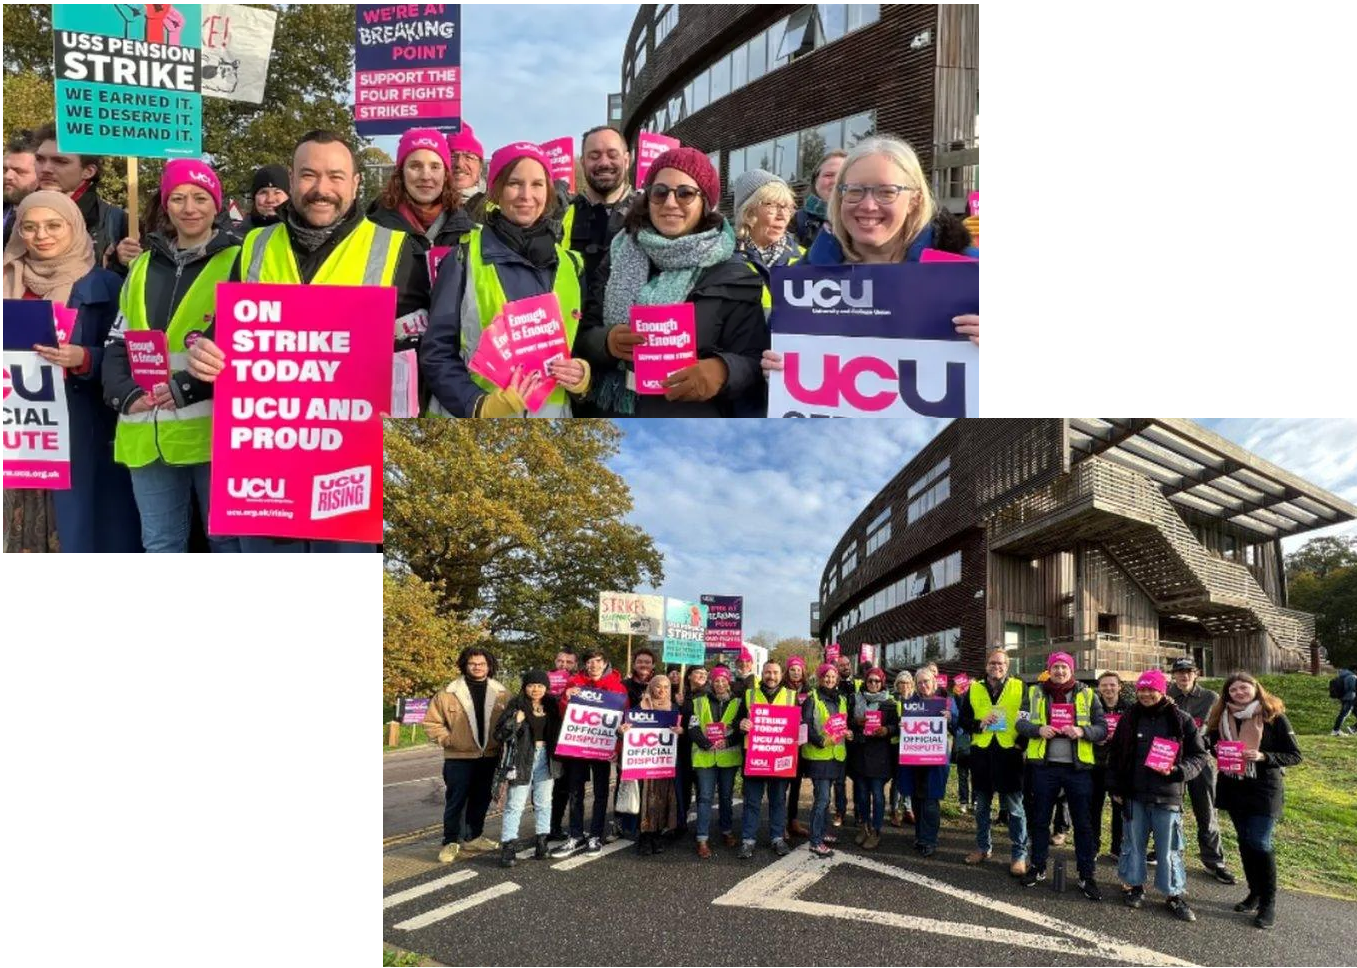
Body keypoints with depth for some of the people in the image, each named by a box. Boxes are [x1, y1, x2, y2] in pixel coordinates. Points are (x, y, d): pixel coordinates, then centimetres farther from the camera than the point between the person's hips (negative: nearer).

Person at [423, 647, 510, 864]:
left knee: (481, 799, 13)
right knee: (455, 801, 1)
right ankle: (450, 842, 12)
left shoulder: (501, 694, 3)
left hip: (489, 757, 3)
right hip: (459, 758, -3)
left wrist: (502, 742, -2)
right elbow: (432, 722, 0)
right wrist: (447, 740, -6)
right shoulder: (449, 693, -5)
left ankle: (474, 838, 28)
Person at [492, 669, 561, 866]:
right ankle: (508, 846, -4)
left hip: (545, 758, 4)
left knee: (543, 802, 10)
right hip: (522, 759, -4)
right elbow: (499, 734, -8)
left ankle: (542, 841, 19)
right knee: (515, 804, -4)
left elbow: (558, 732, 15)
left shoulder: (551, 707, 7)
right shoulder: (515, 706, -5)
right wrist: (515, 722, -22)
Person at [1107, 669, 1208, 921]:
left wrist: (1177, 770, -15)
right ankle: (1133, 885, 26)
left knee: (1170, 848, 4)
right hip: (1134, 796, 2)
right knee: (1133, 842, 11)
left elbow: (1200, 755, 1)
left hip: (1168, 797, -2)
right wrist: (1115, 788, 6)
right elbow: (1114, 756, 11)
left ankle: (1174, 895, 15)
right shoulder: (1130, 720, 6)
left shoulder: (1181, 720, -2)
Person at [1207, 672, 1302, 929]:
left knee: (1260, 843, -9)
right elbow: (1214, 744, 19)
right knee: (1244, 841, 12)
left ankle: (1269, 902, 4)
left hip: (1265, 789, -5)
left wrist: (1263, 757, -21)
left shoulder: (1274, 717, -9)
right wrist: (1221, 753, -4)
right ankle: (1255, 893, 26)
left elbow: (1295, 755, -7)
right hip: (1233, 787, 5)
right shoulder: (1223, 718, 3)